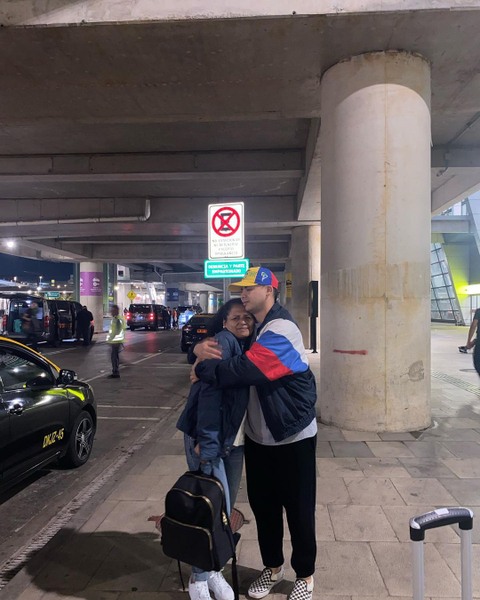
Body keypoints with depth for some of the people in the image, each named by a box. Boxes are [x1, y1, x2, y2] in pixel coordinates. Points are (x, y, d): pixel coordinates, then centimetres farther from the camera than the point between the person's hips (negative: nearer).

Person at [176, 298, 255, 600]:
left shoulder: (248, 348, 10)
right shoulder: (223, 342, -15)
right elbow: (210, 391, -23)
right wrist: (207, 443, -26)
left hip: (235, 440, 7)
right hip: (209, 440, -7)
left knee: (226, 507, 15)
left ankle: (213, 569, 33)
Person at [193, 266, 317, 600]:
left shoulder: (280, 331, -23)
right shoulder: (254, 329, 6)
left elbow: (242, 371, -33)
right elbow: (223, 344, 11)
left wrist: (202, 368, -17)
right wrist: (203, 348, -13)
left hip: (292, 437, -8)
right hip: (258, 435, 8)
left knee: (298, 509, 9)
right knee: (262, 505, 18)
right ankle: (273, 567, 39)